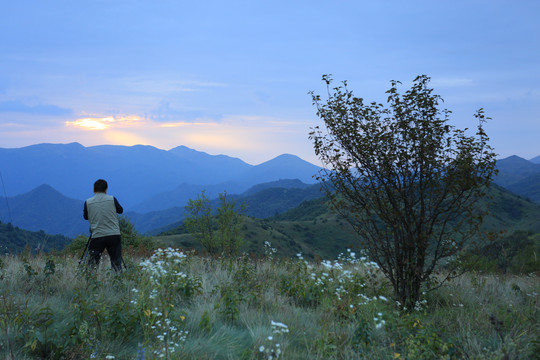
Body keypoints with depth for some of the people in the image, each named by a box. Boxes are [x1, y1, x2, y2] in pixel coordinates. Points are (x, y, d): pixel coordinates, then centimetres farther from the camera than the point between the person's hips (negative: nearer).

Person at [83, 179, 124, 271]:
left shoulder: (88, 202, 2)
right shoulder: (112, 199, 1)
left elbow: (85, 217, 17)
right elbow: (120, 210, 17)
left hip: (97, 236, 0)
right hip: (114, 235, 0)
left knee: (92, 264, 7)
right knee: (116, 263, 7)